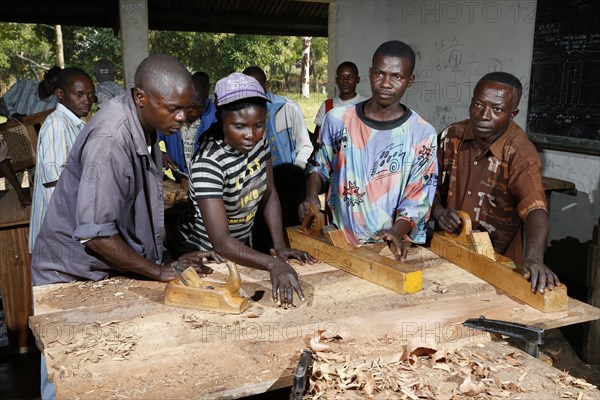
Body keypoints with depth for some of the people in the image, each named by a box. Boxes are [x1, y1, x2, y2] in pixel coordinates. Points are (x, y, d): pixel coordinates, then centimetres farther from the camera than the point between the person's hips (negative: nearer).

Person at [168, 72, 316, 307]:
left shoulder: (258, 140, -14)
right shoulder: (208, 162, -34)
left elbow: (269, 193, -3)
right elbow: (220, 241, -40)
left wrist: (280, 247, -13)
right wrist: (273, 264, -53)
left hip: (241, 245, 7)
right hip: (199, 253, -6)